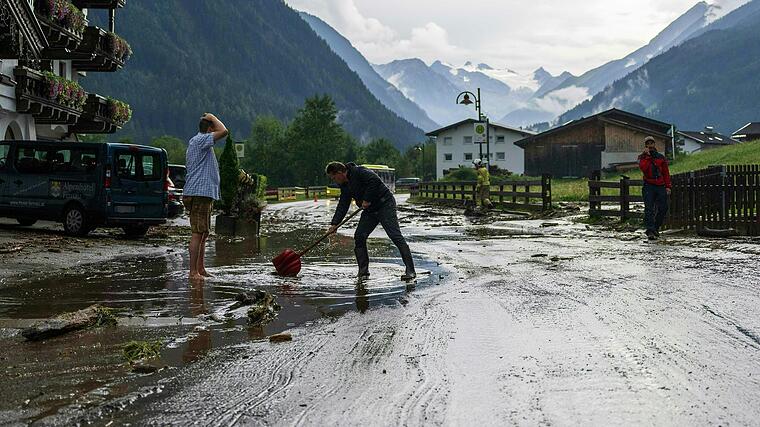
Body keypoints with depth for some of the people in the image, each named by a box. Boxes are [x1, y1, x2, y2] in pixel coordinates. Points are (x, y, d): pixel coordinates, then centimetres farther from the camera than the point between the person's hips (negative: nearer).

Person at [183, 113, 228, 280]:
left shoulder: (196, 142, 22)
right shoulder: (200, 140, -10)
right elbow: (224, 131, -19)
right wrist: (213, 117, -5)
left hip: (203, 194, 11)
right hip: (199, 193, -11)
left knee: (203, 234, 15)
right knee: (198, 234, -10)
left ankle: (201, 269, 21)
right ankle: (193, 272, -10)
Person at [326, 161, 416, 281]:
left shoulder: (358, 172, -16)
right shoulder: (344, 186, 11)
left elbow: (375, 180, -29)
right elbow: (342, 206, 13)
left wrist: (367, 199, -23)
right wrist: (334, 224, 5)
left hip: (385, 205, -9)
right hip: (369, 211, 10)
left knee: (395, 236, -15)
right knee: (359, 237, 2)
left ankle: (410, 270, -16)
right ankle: (363, 271, 11)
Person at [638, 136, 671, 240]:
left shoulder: (661, 157, 14)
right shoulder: (643, 157, 8)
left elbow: (666, 173, 13)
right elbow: (643, 168, -13)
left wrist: (668, 186, 5)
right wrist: (647, 156, -12)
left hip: (660, 186, 3)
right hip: (649, 186, -3)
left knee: (663, 208, 0)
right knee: (649, 209, -13)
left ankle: (656, 228, 17)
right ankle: (650, 231, -18)